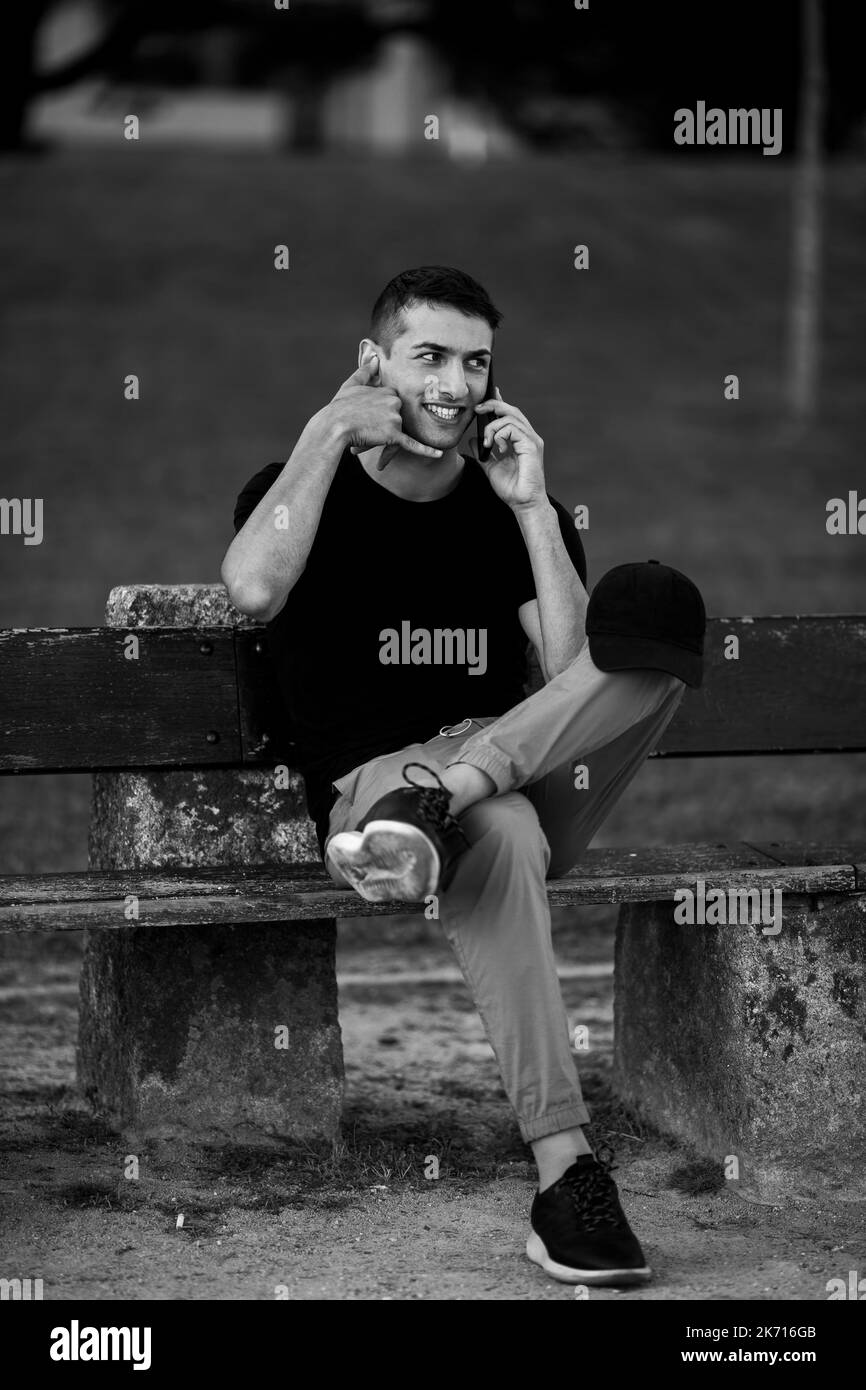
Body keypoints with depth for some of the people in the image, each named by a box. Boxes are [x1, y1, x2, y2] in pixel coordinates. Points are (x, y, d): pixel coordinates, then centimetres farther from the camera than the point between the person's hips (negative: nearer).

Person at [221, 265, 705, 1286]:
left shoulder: (511, 509, 16)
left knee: (656, 604, -23)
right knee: (496, 832, -42)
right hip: (370, 778, -3)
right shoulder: (307, 490, 9)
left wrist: (532, 506, -5)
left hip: (531, 778, 3)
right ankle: (566, 1174, -46)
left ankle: (434, 805, -40)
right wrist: (328, 431, -9)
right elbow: (253, 590, -18)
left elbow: (578, 673, -1)